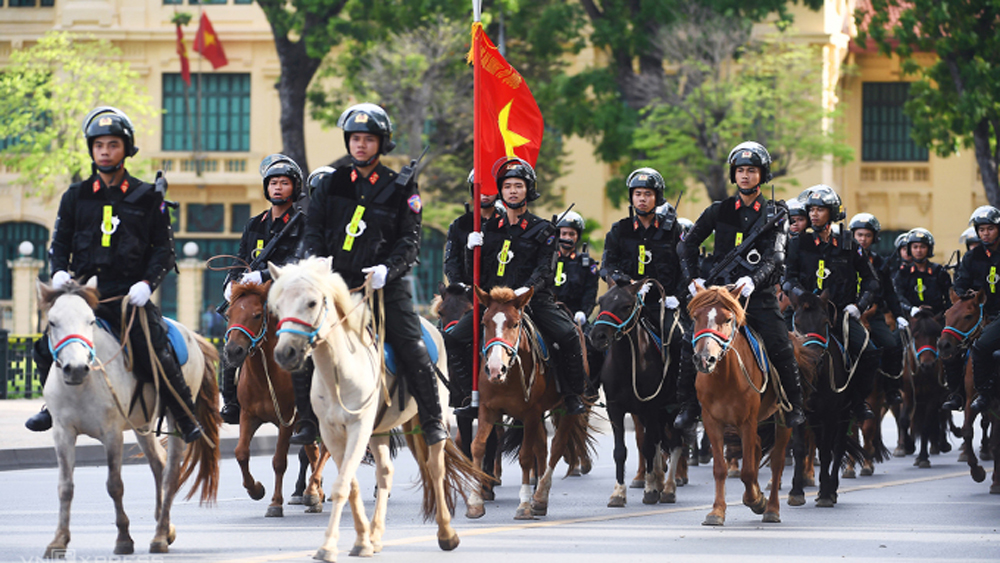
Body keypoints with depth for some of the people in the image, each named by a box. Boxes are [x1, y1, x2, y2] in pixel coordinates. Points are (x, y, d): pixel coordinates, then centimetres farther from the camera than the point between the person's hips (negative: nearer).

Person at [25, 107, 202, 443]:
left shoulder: (147, 197, 6)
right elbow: (59, 242, 16)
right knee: (46, 348, -10)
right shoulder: (75, 197, 12)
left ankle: (186, 419, 0)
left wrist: (147, 282, -11)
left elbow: (164, 248, 6)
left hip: (129, 293, -3)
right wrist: (59, 271, -5)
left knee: (154, 354, -16)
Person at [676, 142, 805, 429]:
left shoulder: (773, 214, 5)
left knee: (781, 349, -15)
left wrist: (753, 280, -25)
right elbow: (688, 244, 15)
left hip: (759, 293, -2)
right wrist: (693, 278, 1)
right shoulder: (719, 211, 9)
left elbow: (774, 259, -6)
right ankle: (688, 405, -2)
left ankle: (794, 406, 0)